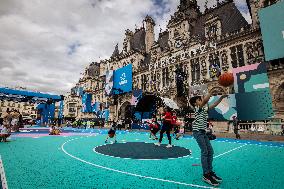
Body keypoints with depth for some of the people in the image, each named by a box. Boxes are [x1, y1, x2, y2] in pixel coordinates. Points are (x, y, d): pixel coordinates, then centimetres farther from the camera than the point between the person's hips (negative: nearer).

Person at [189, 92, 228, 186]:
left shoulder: (204, 108, 17)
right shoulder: (197, 108, -8)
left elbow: (214, 104, 15)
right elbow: (205, 100, -22)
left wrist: (221, 97, 5)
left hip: (203, 132, 9)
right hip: (197, 132, -9)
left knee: (210, 151, 8)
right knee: (204, 152, -11)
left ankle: (210, 171, 18)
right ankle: (206, 175, -4)